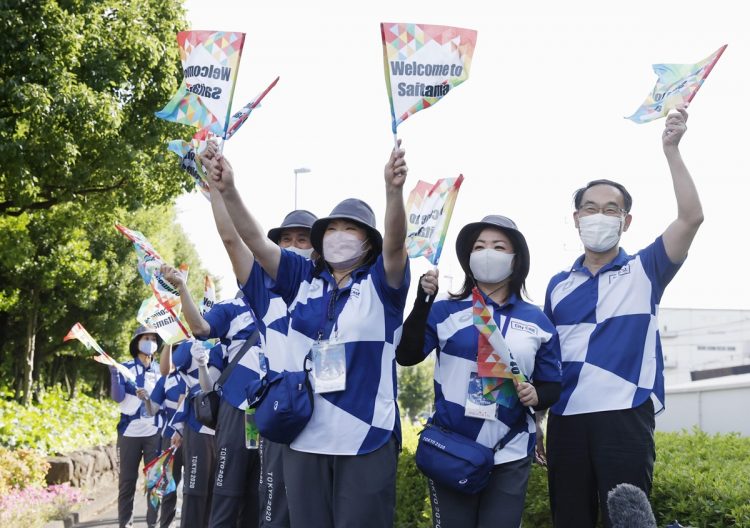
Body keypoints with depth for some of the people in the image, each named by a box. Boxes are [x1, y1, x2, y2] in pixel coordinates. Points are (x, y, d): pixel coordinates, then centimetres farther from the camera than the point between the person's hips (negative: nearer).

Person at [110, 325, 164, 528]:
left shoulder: (160, 370, 9)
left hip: (153, 433, 1)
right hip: (129, 432, -1)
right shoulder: (126, 367, 5)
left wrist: (150, 398, -14)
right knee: (126, 481, 1)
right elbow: (118, 397, -5)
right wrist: (115, 375, -19)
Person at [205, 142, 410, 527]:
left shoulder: (381, 283, 0)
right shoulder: (304, 279, 10)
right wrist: (227, 192, -15)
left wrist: (394, 189, -38)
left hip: (366, 438, -3)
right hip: (304, 438, 4)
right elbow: (255, 241, 0)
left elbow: (395, 243, -19)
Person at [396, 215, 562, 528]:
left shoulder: (538, 322, 6)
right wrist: (423, 302, -22)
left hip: (510, 457, 1)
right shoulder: (446, 311, 1)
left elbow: (552, 386, 9)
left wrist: (536, 395, -14)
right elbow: (406, 356, -12)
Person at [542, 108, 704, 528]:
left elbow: (692, 217, -9)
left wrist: (672, 150, -12)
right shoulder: (558, 286, 16)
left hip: (624, 416, -4)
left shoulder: (644, 271, 6)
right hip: (565, 419, 4)